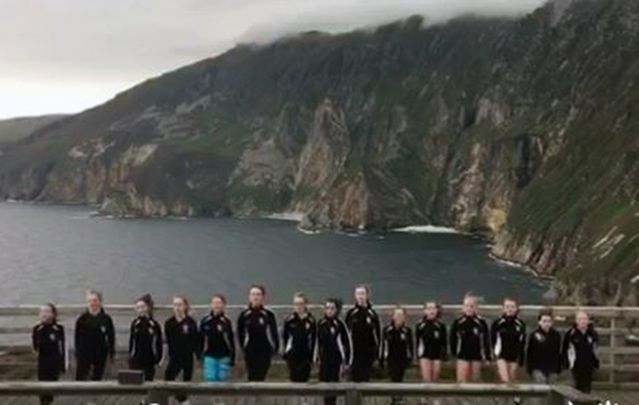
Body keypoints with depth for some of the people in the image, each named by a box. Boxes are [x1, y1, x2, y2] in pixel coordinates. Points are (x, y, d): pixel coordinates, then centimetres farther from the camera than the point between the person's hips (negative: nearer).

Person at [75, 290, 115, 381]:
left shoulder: (106, 319, 1)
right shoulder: (82, 319, -1)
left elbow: (111, 337, 7)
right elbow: (77, 338, 2)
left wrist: (112, 353, 5)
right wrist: (77, 353, -1)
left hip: (101, 354, 1)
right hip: (84, 354, -1)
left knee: (97, 379, 9)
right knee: (80, 379, -4)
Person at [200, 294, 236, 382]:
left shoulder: (227, 321, -1)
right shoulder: (205, 321, 1)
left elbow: (231, 340, 2)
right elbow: (200, 340, 6)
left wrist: (232, 360, 1)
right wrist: (201, 356, 4)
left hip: (224, 357, 0)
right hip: (209, 356, 0)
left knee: (222, 380, 3)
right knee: (210, 379, -3)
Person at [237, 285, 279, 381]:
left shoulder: (268, 315, -2)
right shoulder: (244, 315, 1)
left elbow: (274, 333, 3)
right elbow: (240, 334, 9)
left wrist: (275, 348, -1)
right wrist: (244, 346, 4)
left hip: (265, 352, -1)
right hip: (250, 353, 1)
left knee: (261, 377, -4)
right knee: (252, 378, 3)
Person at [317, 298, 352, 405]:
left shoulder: (339, 324, -10)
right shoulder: (321, 324, 3)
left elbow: (348, 343, -7)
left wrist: (347, 362, -7)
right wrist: (318, 358, 14)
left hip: (336, 359, -4)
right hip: (324, 360, 4)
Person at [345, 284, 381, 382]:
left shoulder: (372, 314, 2)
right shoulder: (351, 313, 0)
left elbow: (377, 334, 4)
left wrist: (377, 352, 1)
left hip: (368, 352, 0)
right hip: (355, 351, 0)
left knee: (365, 378, 3)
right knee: (355, 377, 0)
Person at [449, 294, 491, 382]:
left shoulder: (481, 323, -4)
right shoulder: (458, 322, -4)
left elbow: (486, 341, 1)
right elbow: (452, 339, 3)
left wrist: (487, 356, 0)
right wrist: (454, 352, 0)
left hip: (477, 356, 1)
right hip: (462, 356, -1)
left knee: (475, 381, 10)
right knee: (462, 381, -6)